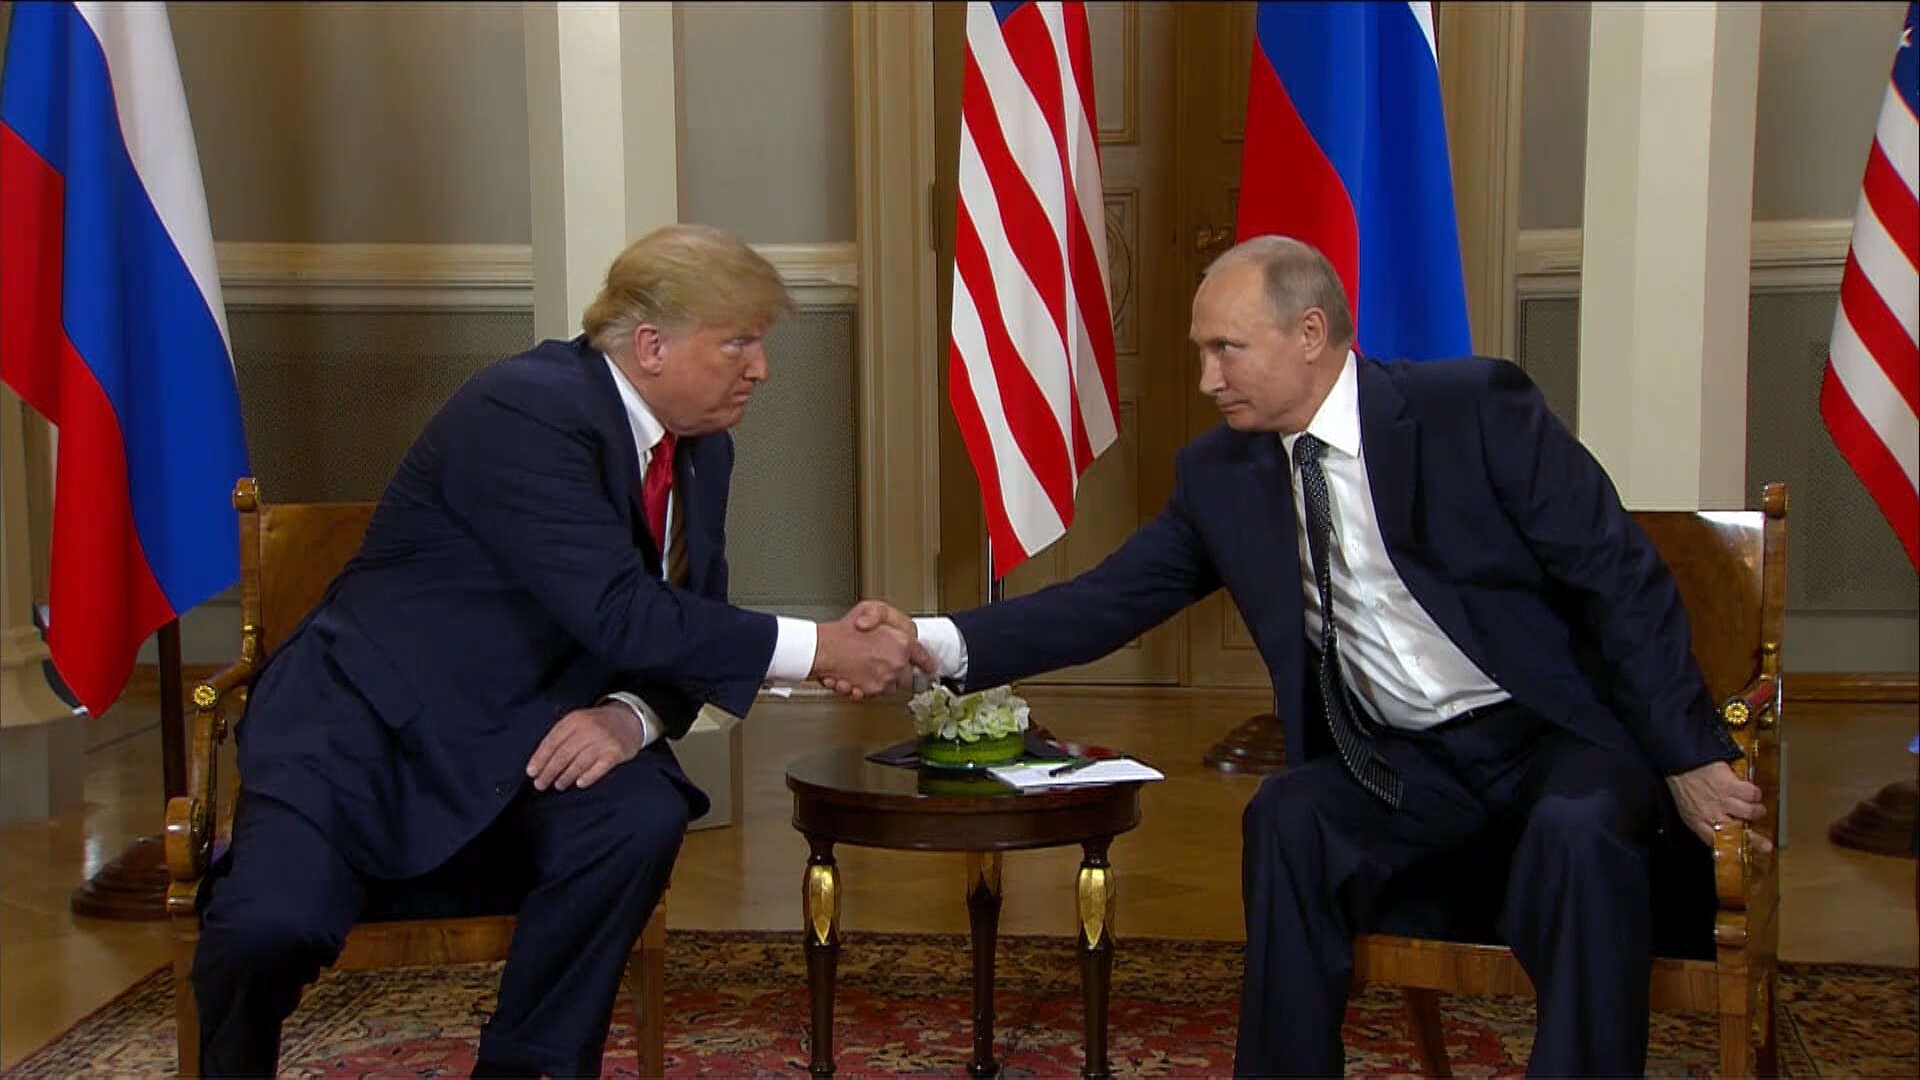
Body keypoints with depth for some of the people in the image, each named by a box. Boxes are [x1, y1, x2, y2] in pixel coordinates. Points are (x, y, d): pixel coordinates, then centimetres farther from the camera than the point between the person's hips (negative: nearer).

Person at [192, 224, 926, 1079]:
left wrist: (631, 715, -16)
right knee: (272, 926, -30)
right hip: (372, 722, -6)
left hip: (519, 745, 6)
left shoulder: (702, 450, 6)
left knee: (642, 818, -26)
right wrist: (819, 650, -23)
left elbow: (681, 627, 7)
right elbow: (621, 615, -28)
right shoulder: (523, 410, -20)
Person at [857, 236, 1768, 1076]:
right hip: (1401, 764, 4)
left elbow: (1622, 582, -10)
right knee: (1287, 818, -25)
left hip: (1558, 733, -3)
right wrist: (940, 644, -13)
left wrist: (1690, 759, -12)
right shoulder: (1217, 473, 2)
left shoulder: (1474, 407, -12)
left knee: (1578, 830, -34)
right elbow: (1107, 601, 1)